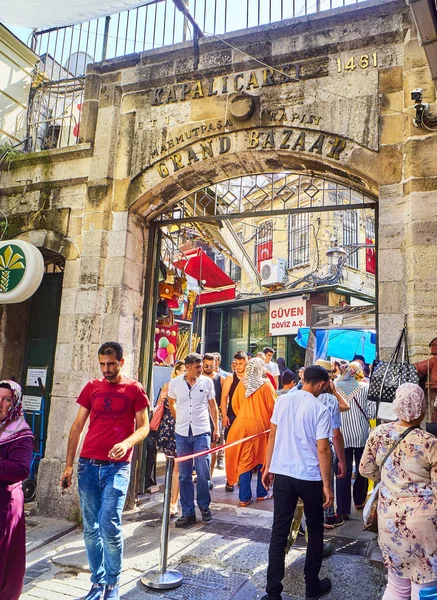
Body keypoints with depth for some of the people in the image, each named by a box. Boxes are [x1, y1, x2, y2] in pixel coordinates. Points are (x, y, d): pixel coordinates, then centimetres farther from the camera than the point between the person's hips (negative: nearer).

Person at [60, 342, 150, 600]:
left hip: (117, 466, -3)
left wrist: (126, 443, -21)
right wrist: (69, 464, 7)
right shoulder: (92, 387, 7)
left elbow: (144, 426, -1)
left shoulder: (134, 389, -1)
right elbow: (77, 426, 10)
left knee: (110, 527, -6)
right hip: (88, 465, 3)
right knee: (91, 528, 11)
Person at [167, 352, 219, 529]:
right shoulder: (175, 383, -2)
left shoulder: (207, 382, -3)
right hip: (182, 434, 1)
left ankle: (204, 506, 22)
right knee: (184, 475, 6)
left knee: (203, 473, 0)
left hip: (202, 433, -1)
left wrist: (216, 428, 7)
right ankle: (188, 513, 17)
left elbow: (212, 405, 7)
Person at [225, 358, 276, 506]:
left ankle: (244, 497, 11)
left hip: (243, 425, 2)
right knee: (262, 459, 14)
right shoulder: (266, 385, -11)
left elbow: (235, 404, 5)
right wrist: (271, 422, 10)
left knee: (245, 461, 8)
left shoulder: (241, 384, -2)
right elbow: (272, 407, -8)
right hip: (262, 426, -2)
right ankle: (262, 493, 26)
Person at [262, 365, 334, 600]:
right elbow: (323, 450, -14)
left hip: (282, 474, 3)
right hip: (310, 478, -3)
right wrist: (327, 485, -7)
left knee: (279, 532, 9)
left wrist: (268, 467, 14)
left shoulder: (282, 400, 0)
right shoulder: (320, 409, -13)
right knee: (315, 531, 17)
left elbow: (273, 435, 5)